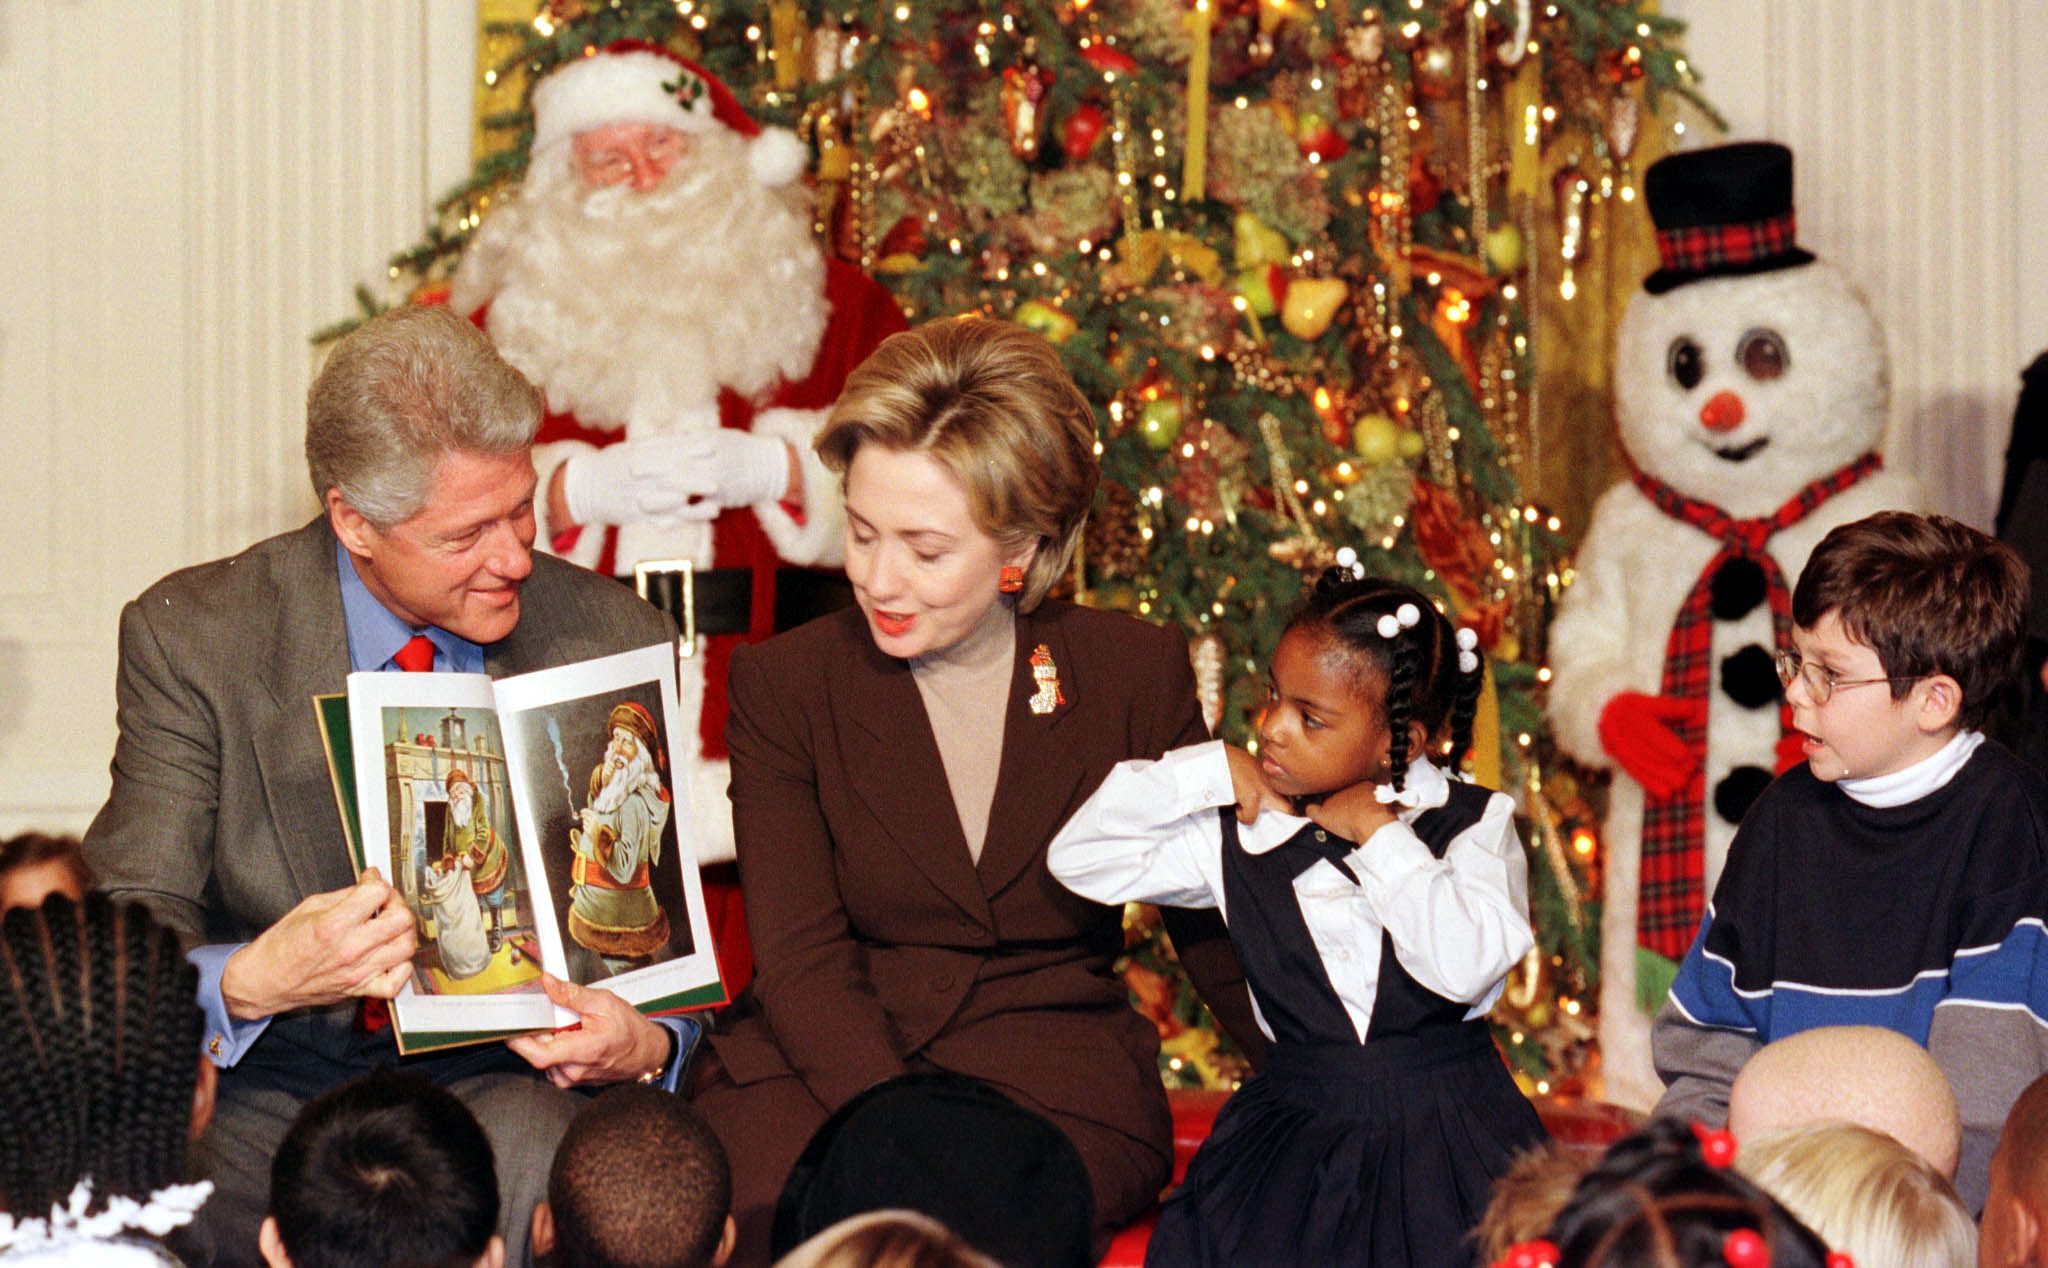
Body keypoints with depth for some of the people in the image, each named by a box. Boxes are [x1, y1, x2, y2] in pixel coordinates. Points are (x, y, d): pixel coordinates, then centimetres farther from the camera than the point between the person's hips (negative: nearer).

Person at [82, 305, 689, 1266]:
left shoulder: (617, 645, 1)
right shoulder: (193, 638, -5)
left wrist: (645, 1040, -17)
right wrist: (248, 980, -32)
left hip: (496, 1078, 0)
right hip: (264, 1077, 0)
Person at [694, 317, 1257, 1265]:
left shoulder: (1138, 675, 5)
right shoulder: (784, 684, 4)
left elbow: (1219, 927, 12)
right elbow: (802, 960, -5)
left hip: (1056, 1072, 0)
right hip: (823, 1067, 1)